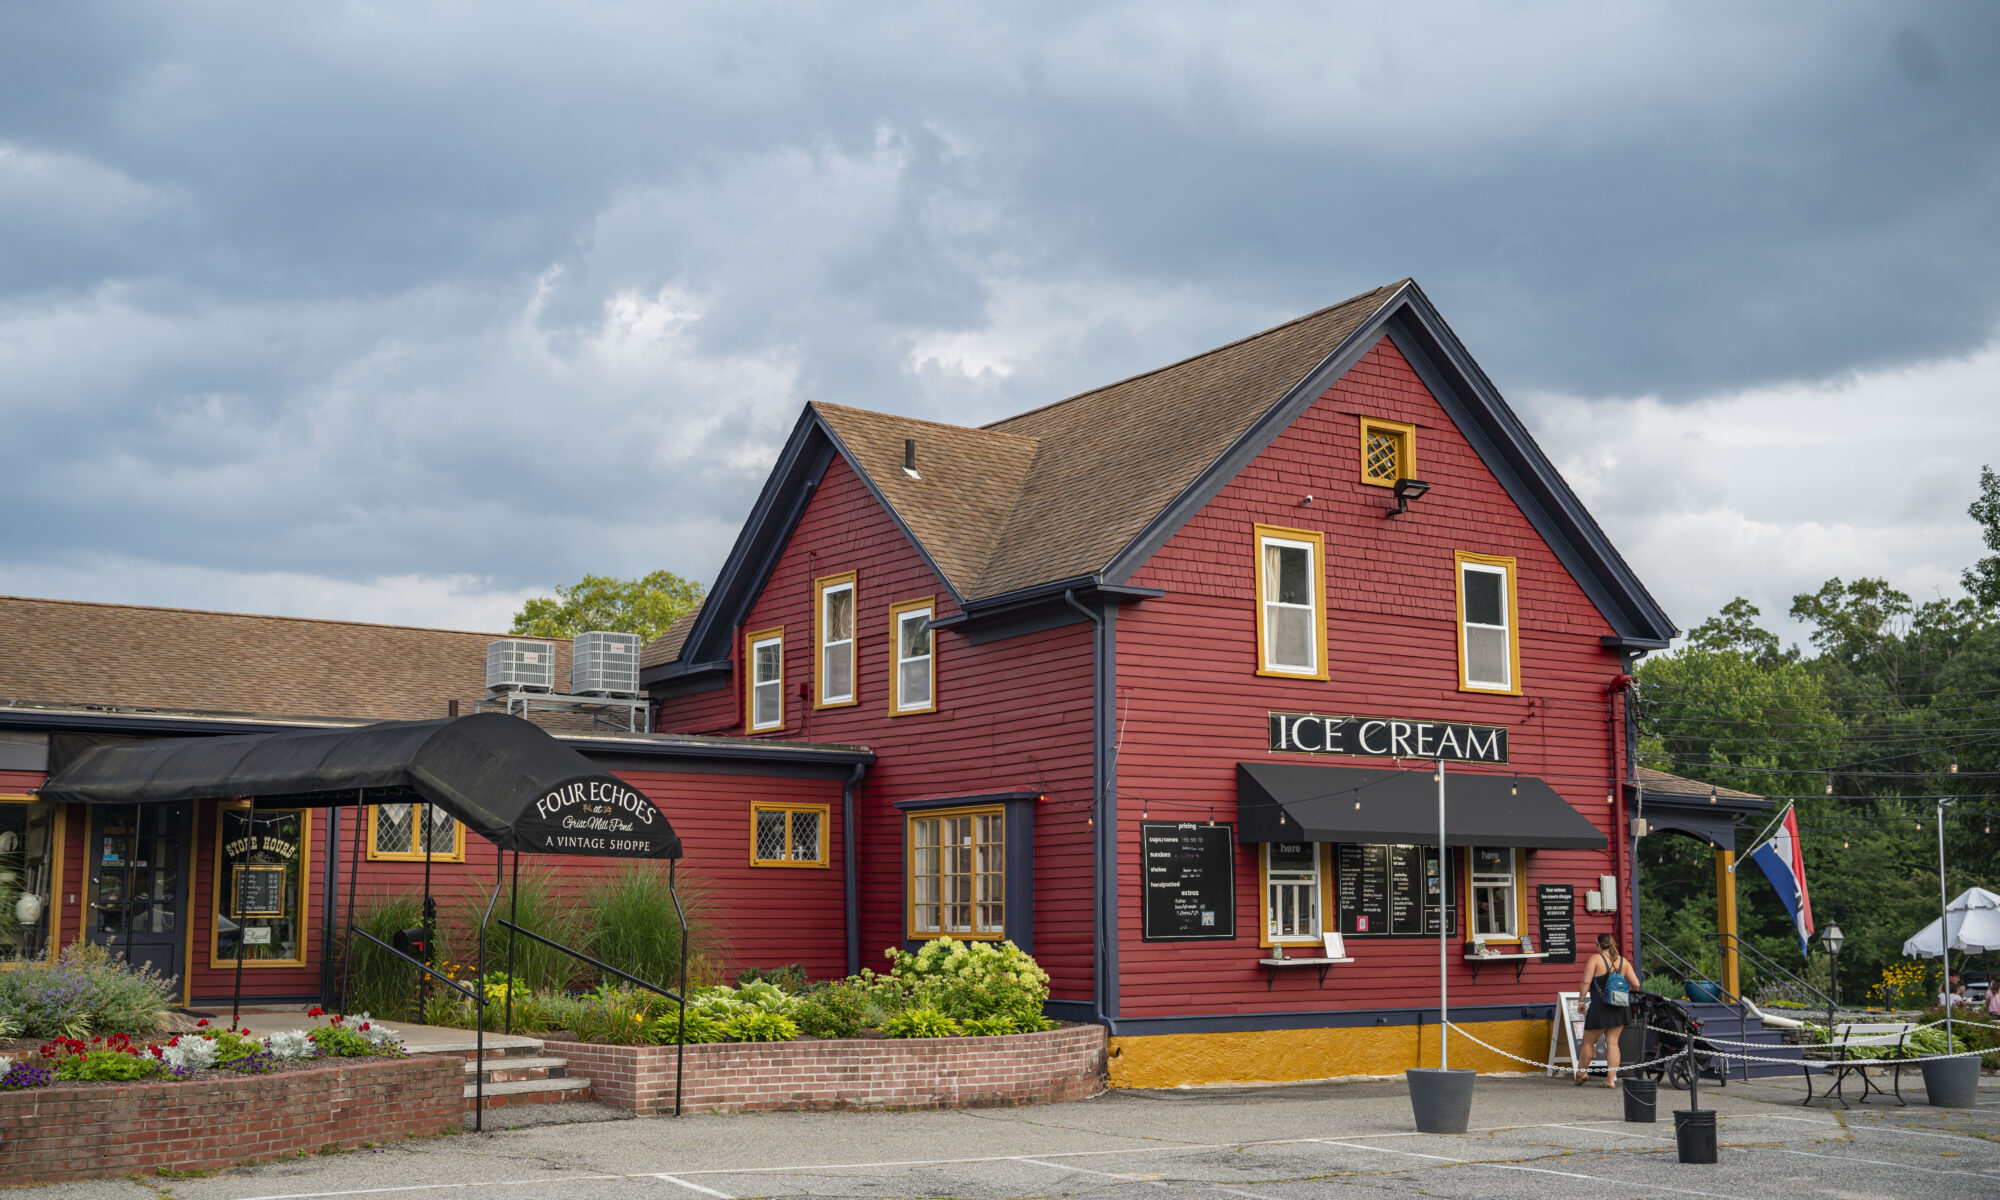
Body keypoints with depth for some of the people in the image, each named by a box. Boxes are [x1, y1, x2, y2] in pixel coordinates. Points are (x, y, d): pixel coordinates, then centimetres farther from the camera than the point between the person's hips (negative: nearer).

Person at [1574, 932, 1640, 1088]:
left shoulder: (1595, 959, -6)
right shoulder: (1623, 961, 8)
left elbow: (1586, 983, -13)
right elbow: (1636, 984, 4)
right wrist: (1626, 994, 22)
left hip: (1600, 1008, -5)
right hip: (1620, 1009, 5)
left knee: (1588, 1042, 10)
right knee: (1612, 1043, 7)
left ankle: (1581, 1072, 22)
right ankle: (1611, 1079, 3)